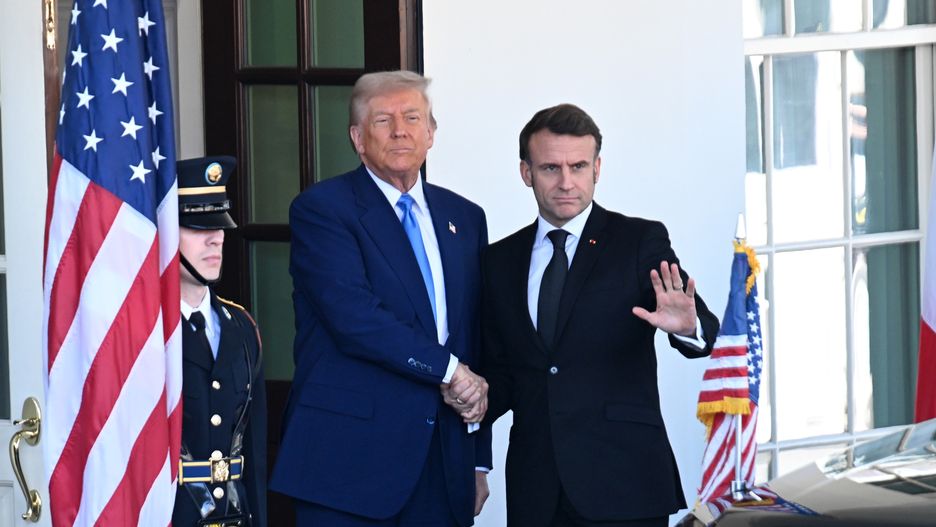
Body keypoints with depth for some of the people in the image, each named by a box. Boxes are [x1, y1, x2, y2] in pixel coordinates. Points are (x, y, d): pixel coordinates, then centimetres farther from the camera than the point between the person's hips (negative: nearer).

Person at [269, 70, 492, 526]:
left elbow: (475, 337, 16)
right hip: (349, 460, -5)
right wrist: (448, 370, -11)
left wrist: (479, 460, 13)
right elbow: (354, 318, -16)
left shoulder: (464, 218, 15)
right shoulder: (320, 209, -3)